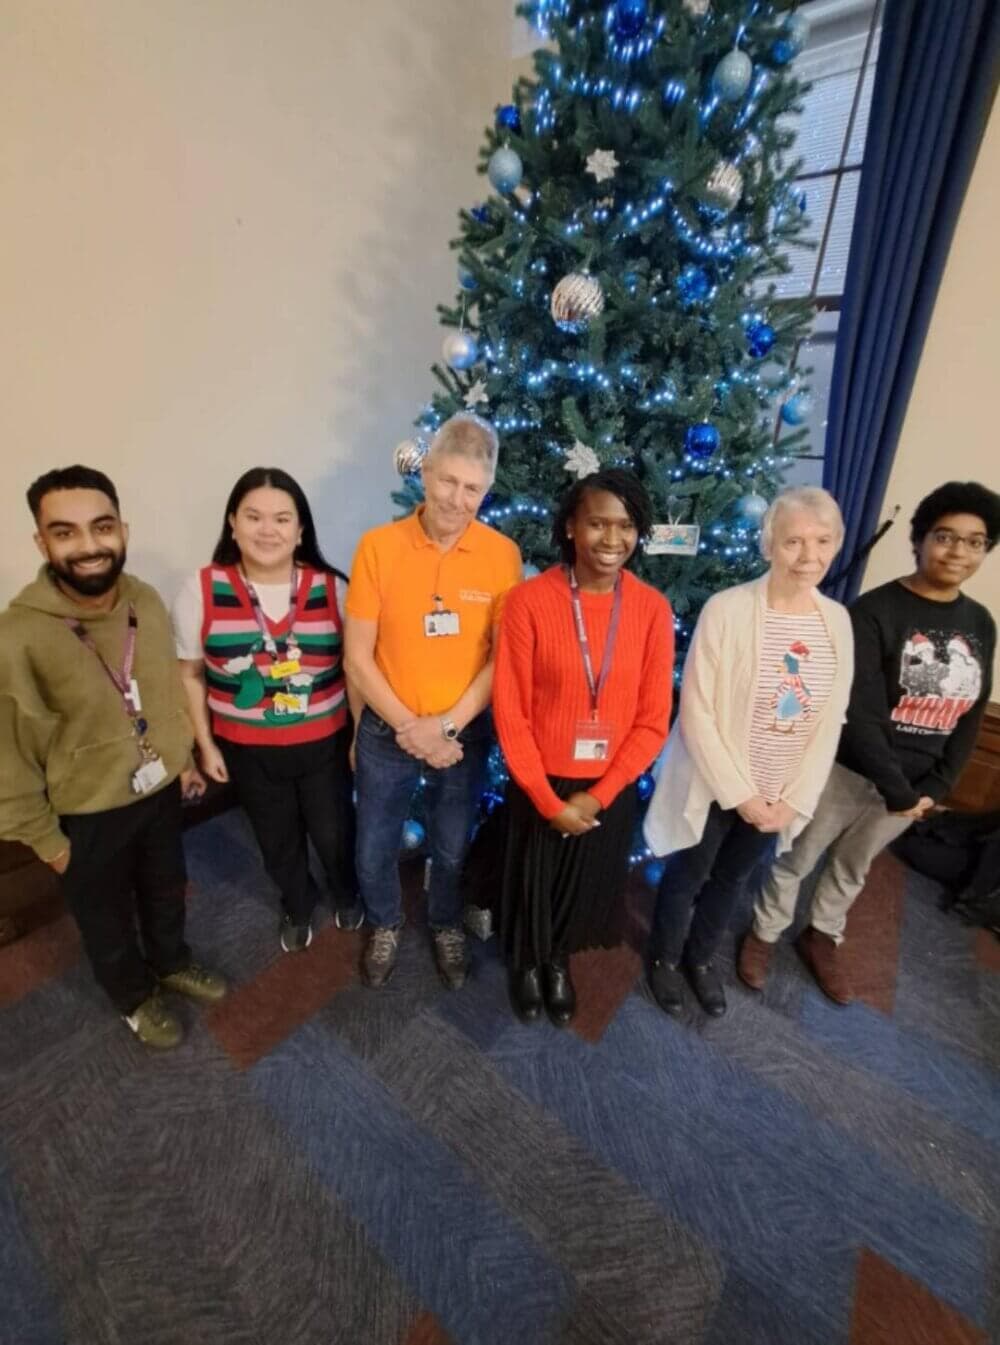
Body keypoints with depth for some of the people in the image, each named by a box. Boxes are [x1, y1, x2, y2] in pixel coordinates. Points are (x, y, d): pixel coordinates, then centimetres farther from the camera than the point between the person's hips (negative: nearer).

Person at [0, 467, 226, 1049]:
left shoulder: (147, 602, -11)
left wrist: (185, 756, 11)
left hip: (161, 789, 5)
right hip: (87, 815, -4)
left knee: (167, 889, 28)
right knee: (107, 919, 23)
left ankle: (172, 963, 57)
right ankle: (136, 997, 51)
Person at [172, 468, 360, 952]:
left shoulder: (331, 588, -13)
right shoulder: (200, 592, -12)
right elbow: (190, 675, -1)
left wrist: (362, 733, -2)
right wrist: (206, 745, 2)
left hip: (323, 743, 0)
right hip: (247, 749, 1)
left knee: (335, 833, 19)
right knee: (278, 841, 23)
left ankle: (347, 894, 53)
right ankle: (297, 908, 54)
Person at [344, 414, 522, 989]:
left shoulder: (503, 554, -10)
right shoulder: (379, 546, -11)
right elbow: (358, 656, -9)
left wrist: (446, 725, -15)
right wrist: (410, 728, -14)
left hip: (466, 733, 0)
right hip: (387, 731, 0)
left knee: (453, 849, 21)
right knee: (376, 849, 18)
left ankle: (448, 925, 51)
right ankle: (386, 924, 50)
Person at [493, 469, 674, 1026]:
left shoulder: (652, 608, -9)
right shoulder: (529, 601, -16)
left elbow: (654, 719, -6)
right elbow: (510, 712, -13)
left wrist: (598, 794, -10)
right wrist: (548, 798, -12)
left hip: (612, 788, 3)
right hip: (540, 784, -2)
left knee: (590, 884, 23)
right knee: (532, 881, 20)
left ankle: (561, 961, 56)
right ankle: (528, 963, 53)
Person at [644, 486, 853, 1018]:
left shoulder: (837, 621, -3)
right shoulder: (726, 609, -19)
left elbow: (830, 723, 1)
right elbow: (696, 715, -18)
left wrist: (795, 800, -5)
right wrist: (740, 793, -16)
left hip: (778, 797, 5)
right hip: (713, 788, -4)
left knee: (732, 879, 24)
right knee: (686, 878, 17)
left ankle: (701, 957, 50)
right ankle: (665, 958, 45)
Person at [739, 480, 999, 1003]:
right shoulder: (875, 611, -18)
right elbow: (859, 712, -21)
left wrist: (934, 788, -3)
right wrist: (895, 788, -19)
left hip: (915, 783, 6)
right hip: (847, 771, -5)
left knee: (853, 866, 25)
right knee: (796, 859, 13)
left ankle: (822, 936, 48)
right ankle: (765, 932, 37)